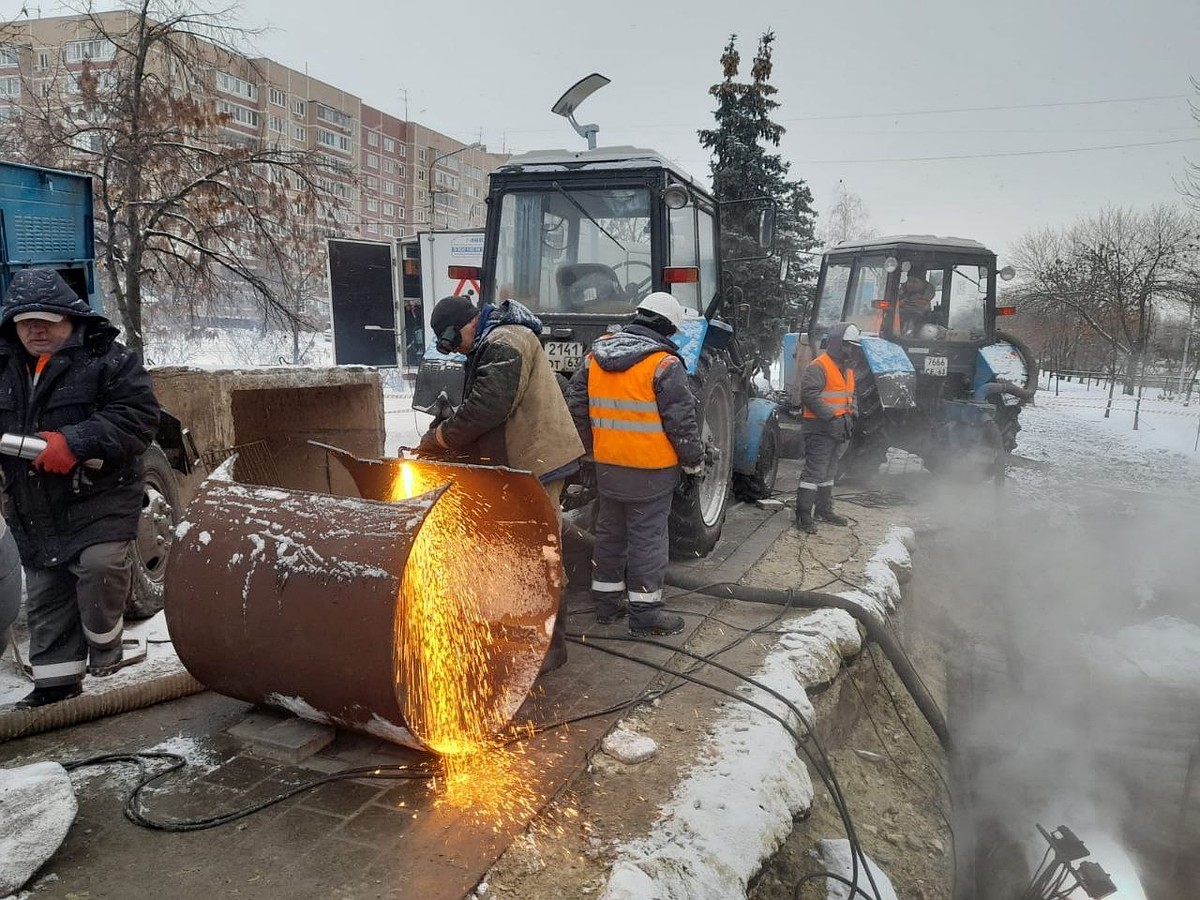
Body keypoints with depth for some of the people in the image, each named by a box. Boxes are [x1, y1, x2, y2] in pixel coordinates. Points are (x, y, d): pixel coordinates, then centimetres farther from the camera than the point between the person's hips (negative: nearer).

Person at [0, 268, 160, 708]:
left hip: (100, 495, -6)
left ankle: (103, 643, 5)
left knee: (100, 563, -23)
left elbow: (138, 417, -18)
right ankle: (57, 678, 24)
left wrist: (76, 443, -26)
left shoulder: (107, 359, -8)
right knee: (44, 595, 11)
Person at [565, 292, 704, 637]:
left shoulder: (596, 355, 6)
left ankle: (606, 601, 28)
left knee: (609, 531, 17)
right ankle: (644, 611, 11)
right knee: (647, 536, 3)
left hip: (607, 465, 6)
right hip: (650, 469, -6)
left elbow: (576, 405, 10)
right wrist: (694, 459, -1)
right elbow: (681, 419, -15)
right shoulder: (664, 363, -14)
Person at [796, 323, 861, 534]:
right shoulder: (819, 367, -14)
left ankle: (824, 509, 30)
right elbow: (809, 395, -22)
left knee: (828, 471, 19)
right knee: (814, 471, -10)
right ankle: (803, 515, -7)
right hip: (820, 428, -9)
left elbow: (851, 395, 25)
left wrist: (851, 414, 6)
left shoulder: (847, 369, 18)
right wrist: (832, 415, -22)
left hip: (840, 429, 10)